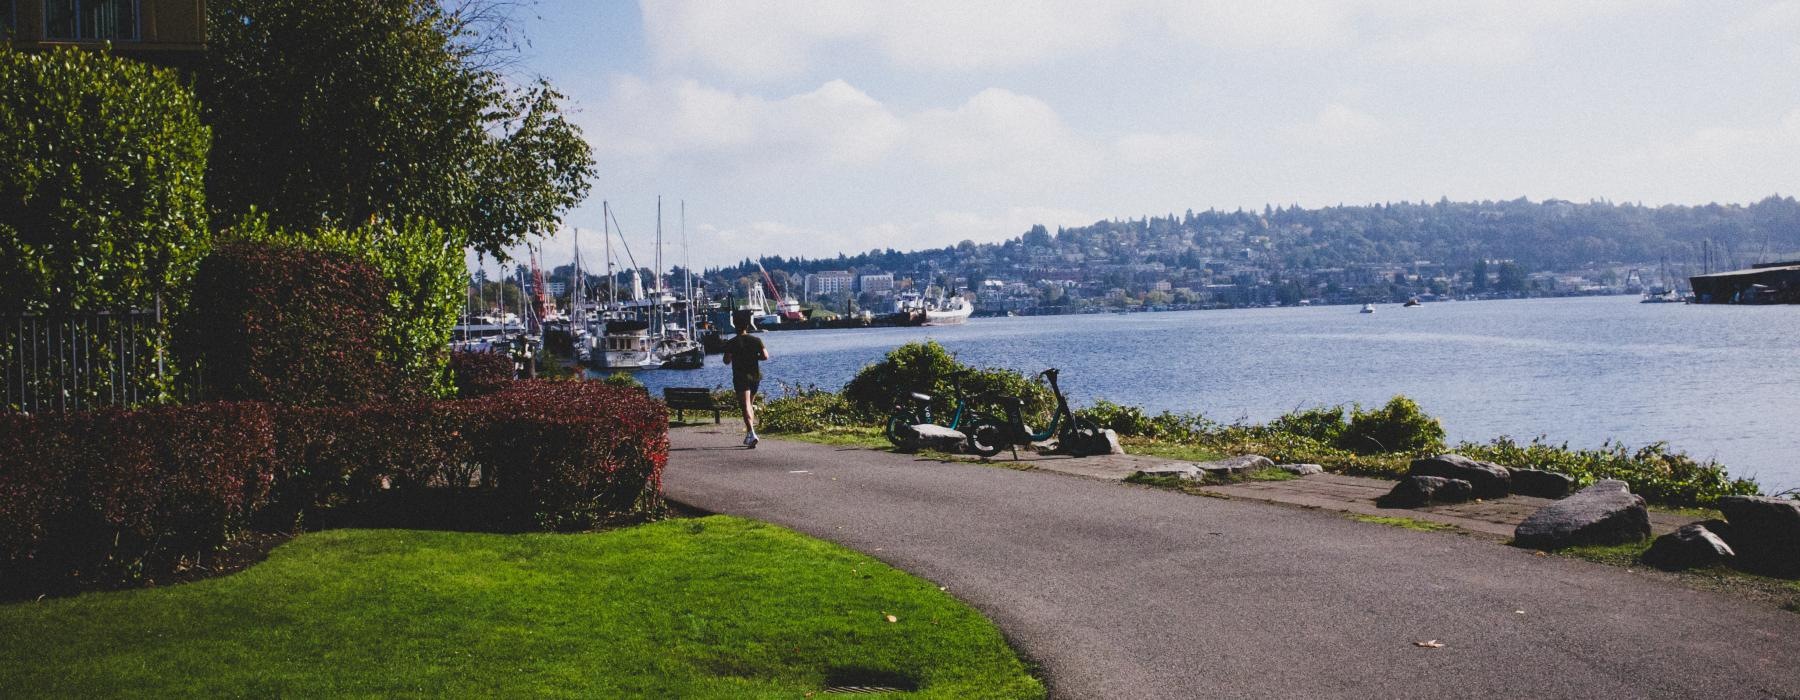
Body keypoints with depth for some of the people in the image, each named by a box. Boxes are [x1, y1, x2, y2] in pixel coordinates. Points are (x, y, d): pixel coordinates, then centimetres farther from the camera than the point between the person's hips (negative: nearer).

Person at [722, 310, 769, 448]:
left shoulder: (731, 343, -6)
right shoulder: (756, 340, 2)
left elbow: (727, 361, -10)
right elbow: (765, 356, -6)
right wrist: (754, 357, 11)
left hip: (740, 378, -4)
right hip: (755, 376, 4)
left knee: (745, 406, -11)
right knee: (750, 404, 19)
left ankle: (751, 433, -29)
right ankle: (749, 435, 22)